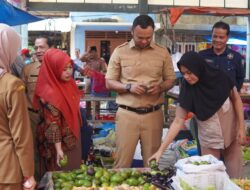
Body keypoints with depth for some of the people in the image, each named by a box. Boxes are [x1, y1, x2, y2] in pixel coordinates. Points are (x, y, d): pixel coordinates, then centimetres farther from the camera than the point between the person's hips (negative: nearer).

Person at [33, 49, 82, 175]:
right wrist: (58, 148, -25)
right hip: (60, 142, -9)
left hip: (71, 139, 9)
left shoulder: (68, 84, 2)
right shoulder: (50, 93, -24)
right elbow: (52, 124, -25)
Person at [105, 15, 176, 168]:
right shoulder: (120, 52, 0)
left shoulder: (162, 52, 5)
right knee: (123, 160, 2)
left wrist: (160, 87, -11)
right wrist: (129, 87, -15)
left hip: (153, 114, 2)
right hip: (127, 114, -1)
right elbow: (109, 82, 2)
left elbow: (171, 79, 11)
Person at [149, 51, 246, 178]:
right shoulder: (188, 91, -18)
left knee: (234, 175, 8)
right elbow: (178, 122, -18)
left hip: (231, 134, 1)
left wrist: (241, 128, -6)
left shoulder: (220, 78, -18)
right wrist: (161, 149, -24)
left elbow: (236, 99, -2)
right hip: (209, 140, 0)